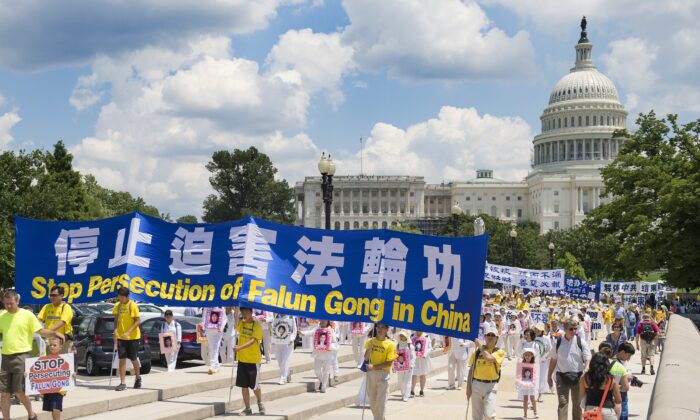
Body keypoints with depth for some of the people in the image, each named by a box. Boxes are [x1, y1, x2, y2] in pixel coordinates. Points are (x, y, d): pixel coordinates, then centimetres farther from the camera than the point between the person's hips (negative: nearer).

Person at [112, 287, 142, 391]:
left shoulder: (132, 305, -11)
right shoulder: (117, 306, 3)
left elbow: (138, 321, -13)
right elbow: (116, 319, 11)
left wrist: (128, 332, -23)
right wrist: (115, 330, -7)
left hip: (133, 337, -4)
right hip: (121, 337, 4)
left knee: (133, 359, 7)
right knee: (122, 359, -3)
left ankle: (138, 378, 31)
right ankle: (123, 383, -1)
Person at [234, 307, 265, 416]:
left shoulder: (256, 326, -9)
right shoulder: (240, 324, 7)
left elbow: (252, 340, -21)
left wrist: (240, 347, -35)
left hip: (254, 360, -4)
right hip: (242, 359, 4)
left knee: (255, 386, 3)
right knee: (243, 385, 4)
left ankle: (260, 404, 28)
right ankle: (247, 409, 13)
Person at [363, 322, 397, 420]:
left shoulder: (390, 344, -6)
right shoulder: (370, 341, 6)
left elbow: (389, 363, -11)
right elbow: (366, 358, 0)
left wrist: (374, 366, -17)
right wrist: (370, 346, -15)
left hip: (383, 374, -4)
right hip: (370, 373, 4)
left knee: (381, 401, -8)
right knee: (372, 400, 13)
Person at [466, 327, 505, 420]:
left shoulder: (499, 352, 1)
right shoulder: (477, 351, 10)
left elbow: (489, 358, -20)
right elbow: (471, 369, 11)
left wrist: (481, 346, -7)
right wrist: (468, 387, 5)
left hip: (490, 385, -3)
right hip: (476, 384, 3)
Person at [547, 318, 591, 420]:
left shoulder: (581, 342, -2)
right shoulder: (558, 342, 3)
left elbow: (587, 359, -5)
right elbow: (553, 360, 12)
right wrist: (549, 376, 13)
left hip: (577, 376, 0)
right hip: (562, 376, 0)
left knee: (577, 403, 9)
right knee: (563, 402, -6)